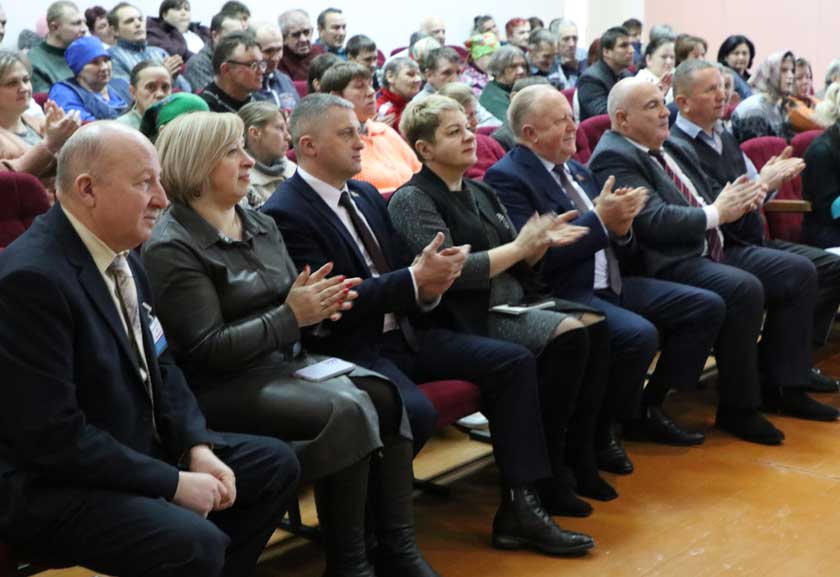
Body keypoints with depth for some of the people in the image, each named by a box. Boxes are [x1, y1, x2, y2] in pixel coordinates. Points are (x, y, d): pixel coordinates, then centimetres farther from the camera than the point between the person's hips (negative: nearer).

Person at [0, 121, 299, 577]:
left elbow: (159, 365, 13)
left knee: (275, 463, 10)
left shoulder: (121, 252, 4)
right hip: (51, 484, -9)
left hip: (140, 447, 9)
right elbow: (53, 436, -26)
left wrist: (197, 445, -4)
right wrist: (173, 482, -20)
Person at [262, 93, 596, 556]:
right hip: (347, 349, -9)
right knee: (414, 411, -35)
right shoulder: (285, 214, -13)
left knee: (513, 361, -3)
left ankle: (518, 507, -2)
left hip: (401, 333, 9)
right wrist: (414, 281, -24)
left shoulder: (365, 194, 14)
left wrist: (430, 279, -6)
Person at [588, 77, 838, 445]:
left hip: (717, 249, 10)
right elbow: (654, 221, -22)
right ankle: (737, 409, -17)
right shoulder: (614, 158, -11)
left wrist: (737, 201, -2)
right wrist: (716, 213, -13)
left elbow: (707, 201, 21)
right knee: (744, 288, -31)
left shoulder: (675, 149, 19)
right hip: (670, 263, -10)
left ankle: (782, 386, 8)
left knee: (799, 272, 1)